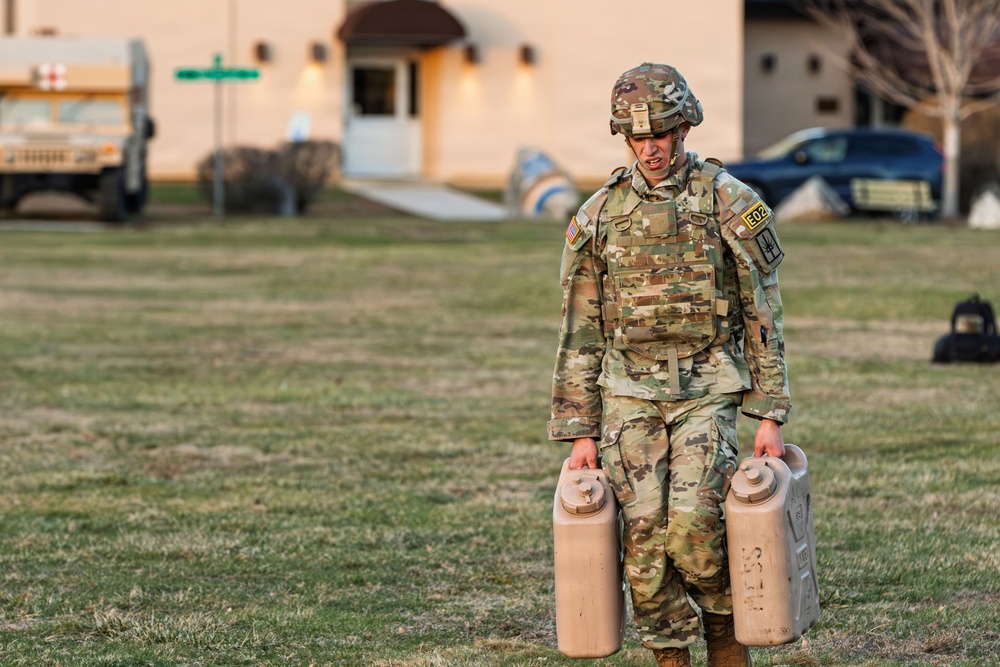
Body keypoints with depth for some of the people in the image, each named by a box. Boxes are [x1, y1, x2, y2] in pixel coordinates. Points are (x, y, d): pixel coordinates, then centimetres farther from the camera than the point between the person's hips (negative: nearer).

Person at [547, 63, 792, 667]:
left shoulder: (732, 205, -2)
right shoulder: (599, 216, 6)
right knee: (645, 537, -6)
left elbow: (764, 317, 1)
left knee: (693, 522, -17)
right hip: (629, 395, 3)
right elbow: (580, 333, 8)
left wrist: (770, 416, -4)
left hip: (707, 391, -2)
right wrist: (580, 432, 4)